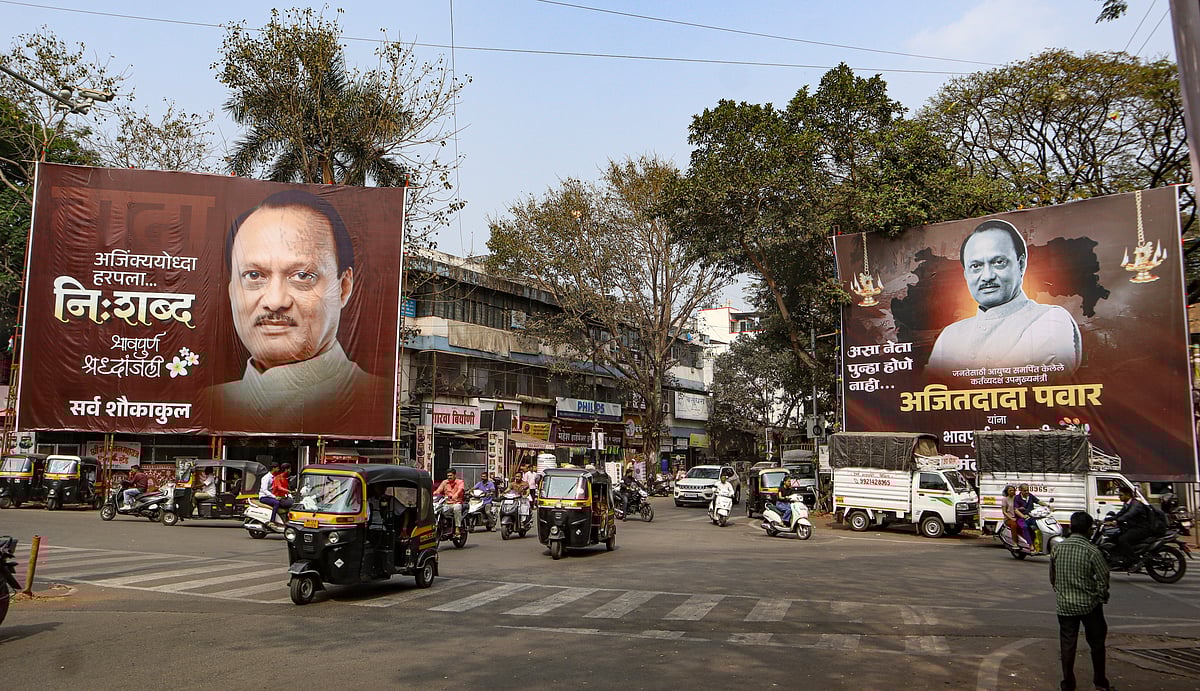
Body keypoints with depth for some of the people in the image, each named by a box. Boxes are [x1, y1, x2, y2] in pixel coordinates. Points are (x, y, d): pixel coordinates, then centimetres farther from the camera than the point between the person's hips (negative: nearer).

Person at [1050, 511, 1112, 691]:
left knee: (1067, 645, 7)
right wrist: (1103, 597, 7)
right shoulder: (1092, 551, -14)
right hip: (1089, 604, -2)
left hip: (1064, 606, 2)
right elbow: (1103, 579, -11)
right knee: (1097, 643, 16)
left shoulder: (1057, 548, -2)